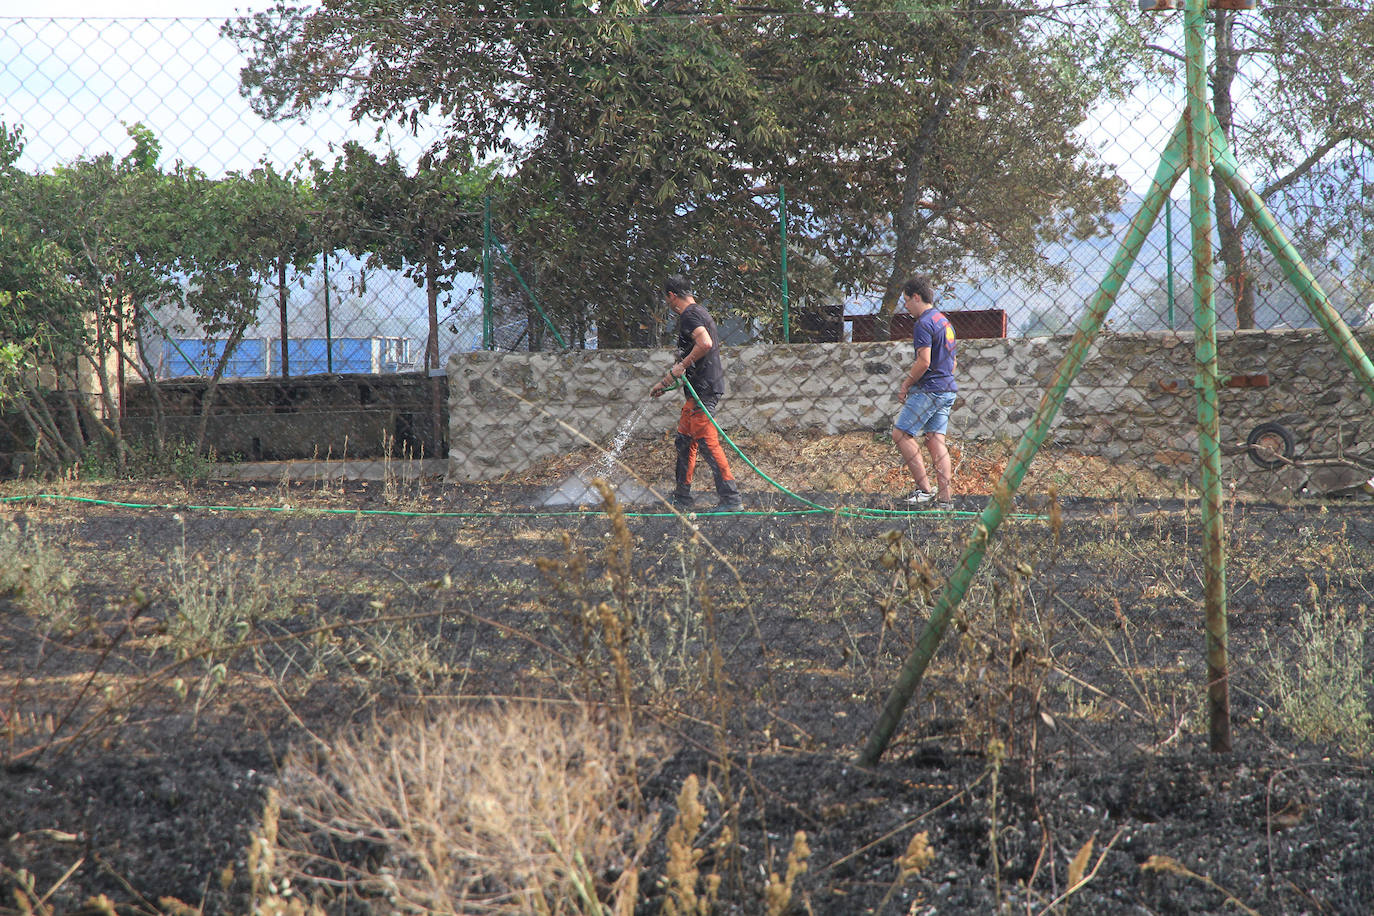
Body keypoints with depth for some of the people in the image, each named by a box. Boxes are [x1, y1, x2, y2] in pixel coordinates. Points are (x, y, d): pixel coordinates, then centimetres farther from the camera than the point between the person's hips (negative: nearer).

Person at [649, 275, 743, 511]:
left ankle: (731, 498, -16)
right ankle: (681, 499, 21)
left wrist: (682, 366, -19)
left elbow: (705, 343, -29)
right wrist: (665, 383, 34)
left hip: (703, 389, -11)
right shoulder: (700, 312, 22)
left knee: (706, 442, -12)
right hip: (698, 391, 11)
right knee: (684, 441, 15)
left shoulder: (689, 315, -11)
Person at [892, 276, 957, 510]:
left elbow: (924, 361, -21)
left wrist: (906, 384, -9)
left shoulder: (924, 324, -13)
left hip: (929, 390, -9)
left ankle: (925, 488, -10)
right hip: (948, 389, 9)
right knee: (935, 440, 7)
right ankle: (945, 497, 1)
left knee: (900, 433, -5)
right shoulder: (944, 321, 18)